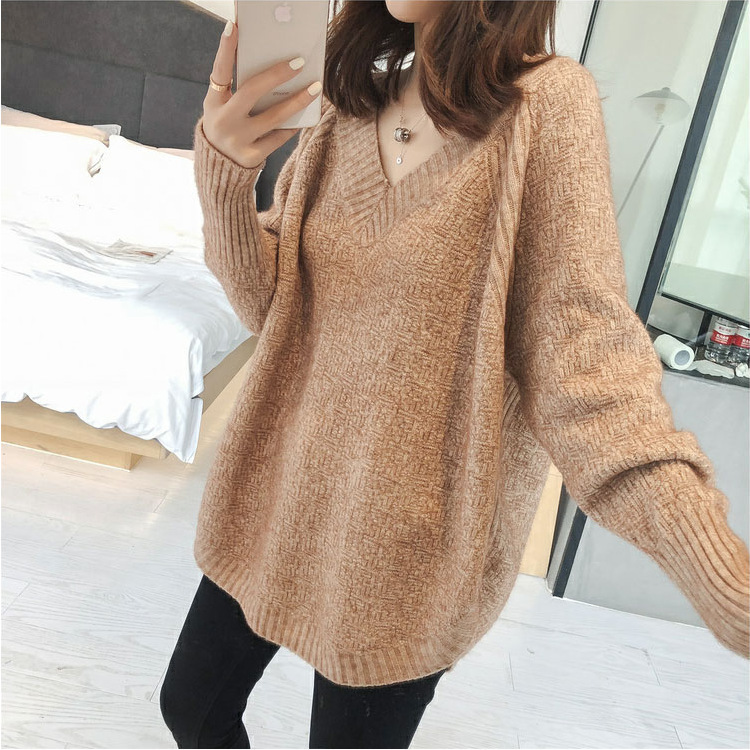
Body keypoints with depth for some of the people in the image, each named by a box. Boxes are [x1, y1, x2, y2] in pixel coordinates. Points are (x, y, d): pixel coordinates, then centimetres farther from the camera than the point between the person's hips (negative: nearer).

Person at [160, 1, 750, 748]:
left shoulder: (548, 105, -12)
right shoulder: (349, 101, 3)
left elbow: (580, 353, -17)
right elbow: (270, 305, -1)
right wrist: (224, 176, -20)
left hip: (410, 534, -4)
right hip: (283, 484, 5)